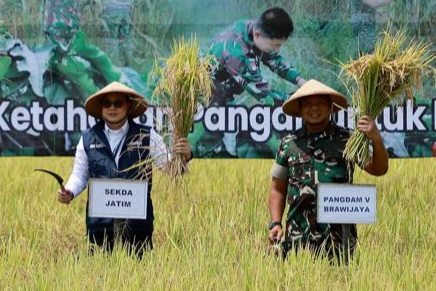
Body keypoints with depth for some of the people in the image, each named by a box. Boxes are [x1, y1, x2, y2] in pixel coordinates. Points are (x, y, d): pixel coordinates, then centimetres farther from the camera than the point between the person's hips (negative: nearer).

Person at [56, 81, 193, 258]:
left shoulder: (147, 137, 3)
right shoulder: (89, 139, 7)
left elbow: (168, 165, 2)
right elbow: (80, 175, 13)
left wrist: (184, 156, -18)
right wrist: (69, 192, -7)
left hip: (137, 222, -1)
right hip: (99, 222, 1)